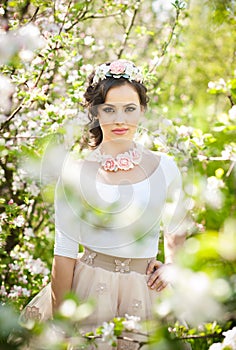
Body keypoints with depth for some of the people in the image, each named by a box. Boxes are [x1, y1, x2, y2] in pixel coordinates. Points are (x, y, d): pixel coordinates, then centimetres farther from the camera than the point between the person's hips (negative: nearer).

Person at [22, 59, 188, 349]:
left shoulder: (164, 167, 0)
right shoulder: (75, 172, -8)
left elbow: (176, 230, 18)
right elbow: (65, 251, -8)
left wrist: (170, 265, 0)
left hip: (144, 294, 2)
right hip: (88, 288, -2)